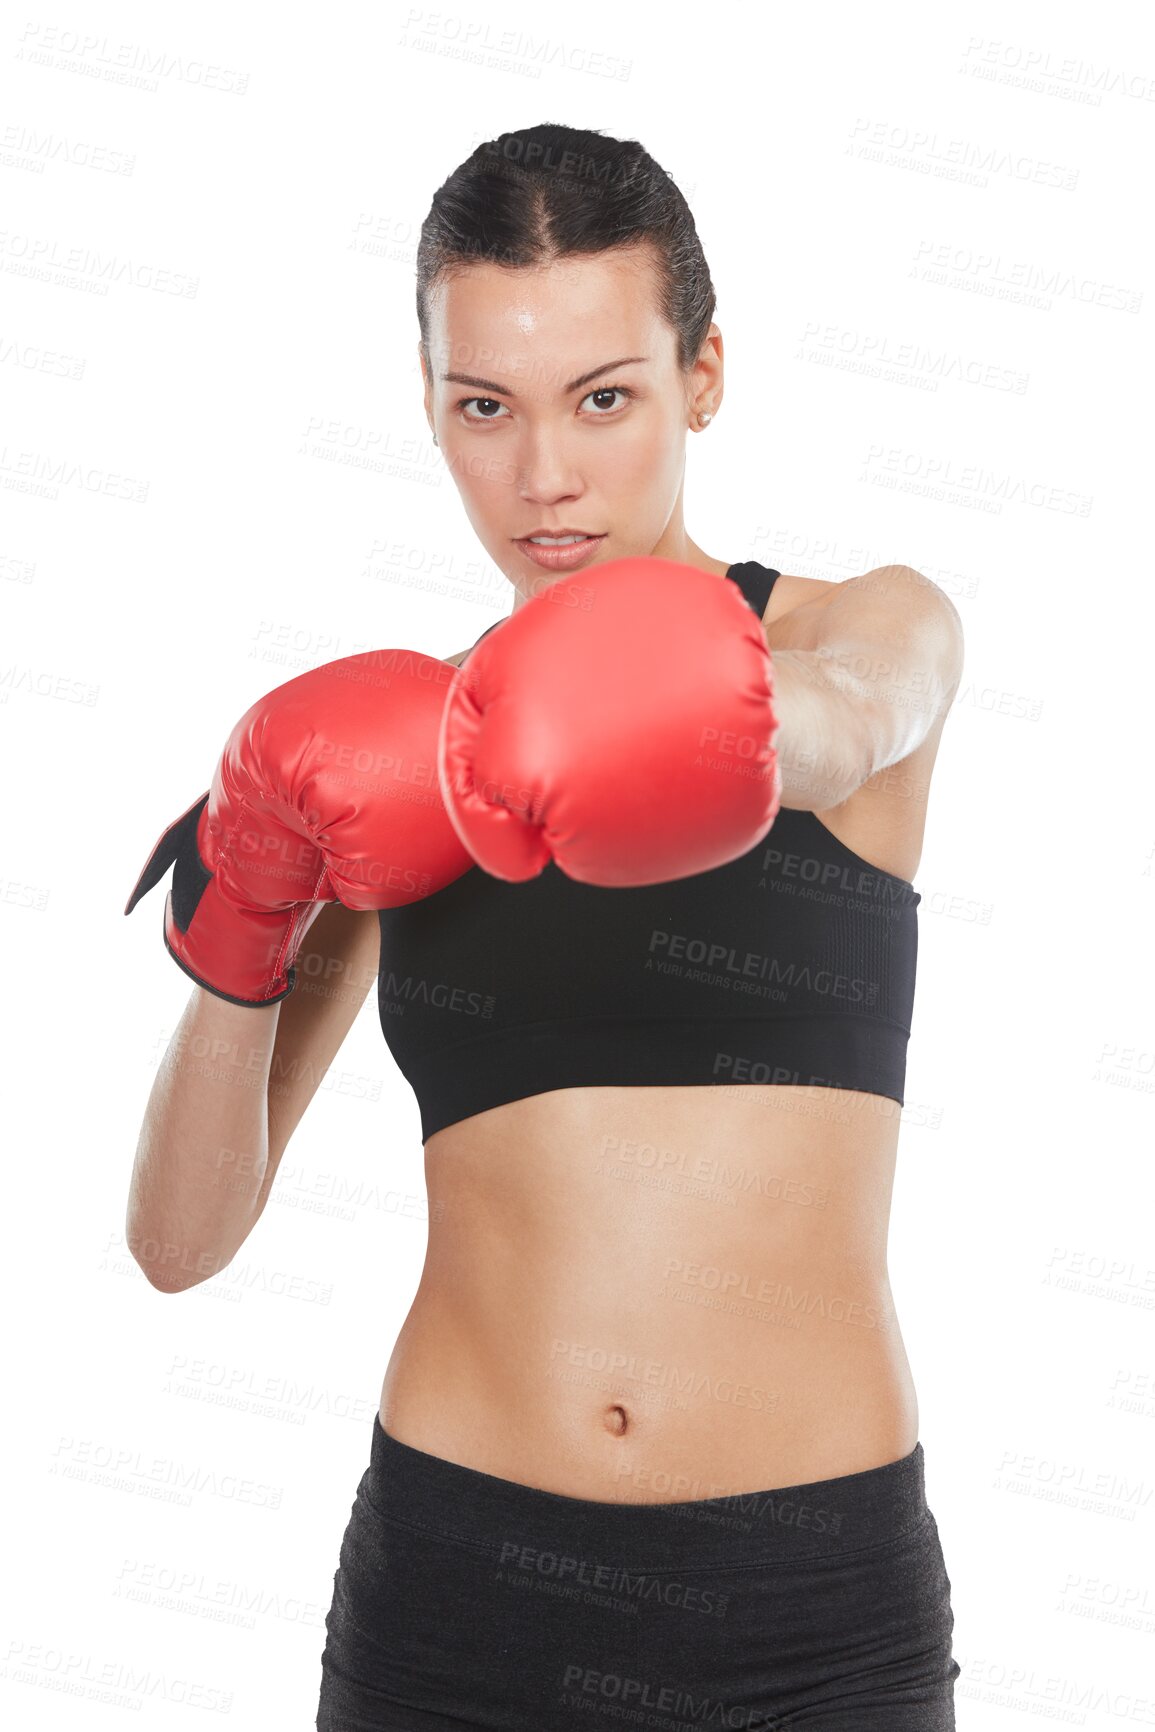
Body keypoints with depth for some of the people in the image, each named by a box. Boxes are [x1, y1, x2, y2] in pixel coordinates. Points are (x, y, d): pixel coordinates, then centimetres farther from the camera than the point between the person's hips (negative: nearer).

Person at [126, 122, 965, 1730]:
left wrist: (703, 722, -49)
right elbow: (182, 1237, 0)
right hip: (451, 1589, 2)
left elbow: (843, 714, -28)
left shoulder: (883, 628, -2)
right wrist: (239, 960, -17)